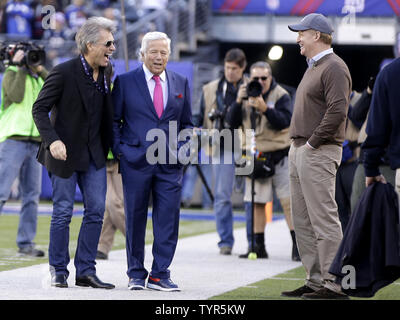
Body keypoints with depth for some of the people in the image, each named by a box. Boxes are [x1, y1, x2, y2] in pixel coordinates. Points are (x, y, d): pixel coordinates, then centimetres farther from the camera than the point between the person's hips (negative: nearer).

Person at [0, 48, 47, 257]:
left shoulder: (38, 79, 20)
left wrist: (41, 71, 1)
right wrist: (20, 68, -12)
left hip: (34, 144, 7)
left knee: (31, 195, 5)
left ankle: (25, 243, 8)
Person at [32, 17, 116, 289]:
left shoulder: (105, 73, 4)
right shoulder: (64, 73, -15)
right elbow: (40, 109, -13)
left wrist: (111, 145, 6)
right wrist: (52, 140, -26)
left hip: (94, 153, 6)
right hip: (66, 152, -6)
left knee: (96, 210, 2)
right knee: (63, 211, 0)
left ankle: (86, 271, 9)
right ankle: (58, 271, 11)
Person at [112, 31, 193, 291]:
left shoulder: (181, 83, 12)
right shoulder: (125, 82, 4)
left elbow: (187, 123, 17)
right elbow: (113, 120, 7)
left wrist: (181, 149, 2)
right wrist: (119, 149, -3)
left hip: (170, 163, 2)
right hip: (136, 162, -2)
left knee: (168, 220, -2)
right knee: (135, 219, 3)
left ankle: (160, 275, 5)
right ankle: (136, 274, 14)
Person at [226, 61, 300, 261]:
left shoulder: (281, 96, -2)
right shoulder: (246, 95, 9)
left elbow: (285, 121, -16)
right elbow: (233, 123, 3)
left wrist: (265, 108, -27)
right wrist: (239, 102, -12)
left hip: (280, 156, -3)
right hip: (255, 157, 3)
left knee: (289, 201, -7)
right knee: (256, 202, 3)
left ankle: (298, 246, -4)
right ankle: (258, 247, 10)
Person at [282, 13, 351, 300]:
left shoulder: (334, 67, -11)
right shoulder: (313, 68, 20)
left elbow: (338, 110, -22)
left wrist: (313, 142, -19)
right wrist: (298, 145, 14)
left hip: (319, 154, -11)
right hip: (299, 152, 11)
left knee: (324, 219, -11)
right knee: (303, 220, 11)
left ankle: (335, 284, -11)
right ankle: (315, 279, 16)